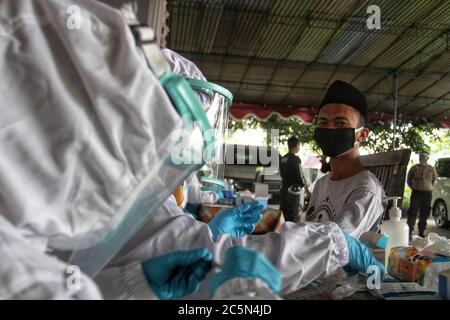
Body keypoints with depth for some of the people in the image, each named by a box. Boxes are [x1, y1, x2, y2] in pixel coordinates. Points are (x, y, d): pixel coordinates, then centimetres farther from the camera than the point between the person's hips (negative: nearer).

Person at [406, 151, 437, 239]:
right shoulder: (414, 168, 3)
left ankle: (421, 233, 19)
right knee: (412, 213, -7)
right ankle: (409, 233, -4)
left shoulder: (431, 169, 6)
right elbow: (408, 180, 12)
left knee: (424, 215, 8)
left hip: (427, 194, 2)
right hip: (416, 193, -2)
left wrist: (429, 188, 12)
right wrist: (414, 188, 6)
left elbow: (434, 180, 21)